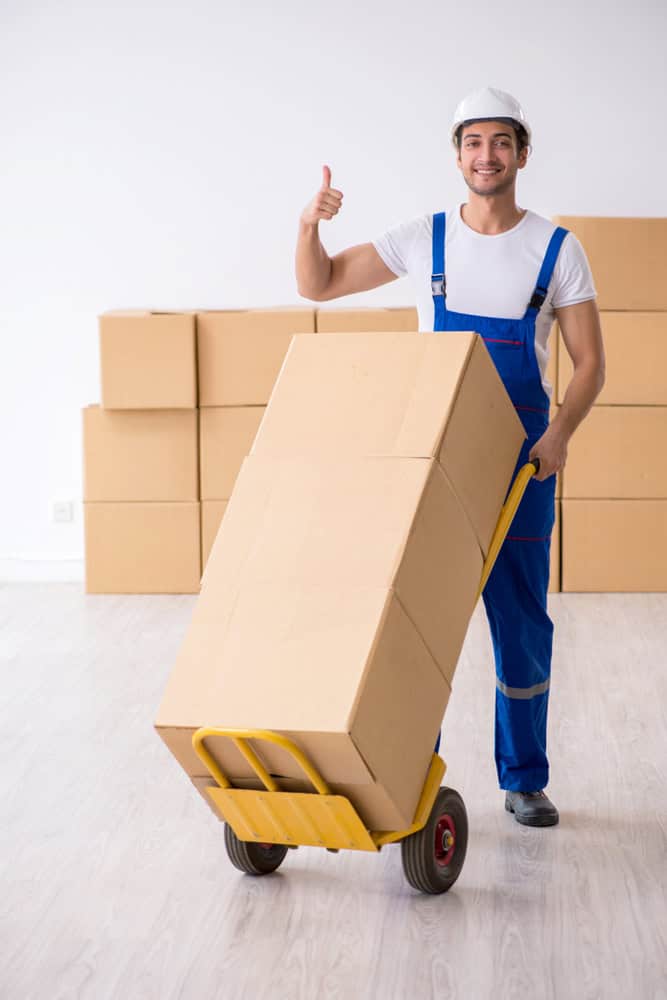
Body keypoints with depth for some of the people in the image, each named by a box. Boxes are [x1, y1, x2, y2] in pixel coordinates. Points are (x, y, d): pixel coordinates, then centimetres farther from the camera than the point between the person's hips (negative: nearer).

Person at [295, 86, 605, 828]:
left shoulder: (557, 249, -2)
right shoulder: (423, 239, 3)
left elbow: (589, 362, -3)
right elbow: (318, 287, 7)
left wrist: (560, 432, -21)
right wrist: (309, 226, -13)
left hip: (521, 460, -1)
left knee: (521, 624, 5)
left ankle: (524, 781, 19)